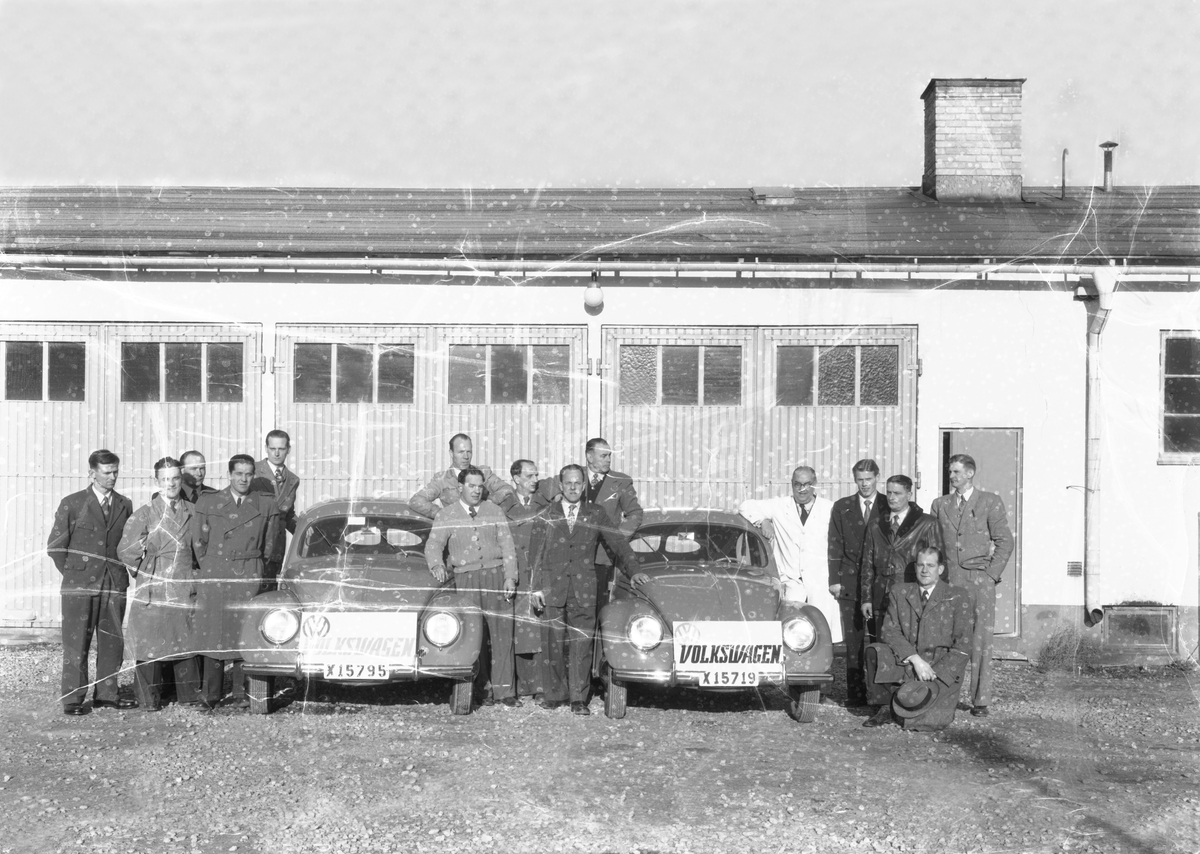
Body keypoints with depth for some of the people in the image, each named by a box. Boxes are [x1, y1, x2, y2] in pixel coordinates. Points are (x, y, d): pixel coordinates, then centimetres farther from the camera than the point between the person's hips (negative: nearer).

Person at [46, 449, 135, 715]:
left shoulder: (125, 505, 10)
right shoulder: (72, 504, 0)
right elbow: (55, 546, 3)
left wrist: (123, 572, 7)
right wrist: (73, 573, 1)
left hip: (114, 585, 3)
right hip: (79, 585, -3)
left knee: (112, 642, 7)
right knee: (76, 643, -2)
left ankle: (106, 694, 17)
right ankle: (72, 699, 4)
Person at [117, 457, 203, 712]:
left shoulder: (192, 512, 8)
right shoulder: (145, 514, -2)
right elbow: (126, 550, -2)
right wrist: (145, 572, 2)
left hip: (185, 590, 3)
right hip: (152, 591, -3)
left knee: (185, 642, 7)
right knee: (149, 644, -2)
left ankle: (189, 695, 17)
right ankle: (148, 699, 6)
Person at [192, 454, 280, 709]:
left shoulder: (266, 506, 6)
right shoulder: (207, 503, 6)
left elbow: (270, 544, 13)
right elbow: (199, 542, 11)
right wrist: (209, 570, 11)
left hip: (250, 578, 0)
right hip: (214, 576, 0)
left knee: (244, 634, -2)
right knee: (213, 633, -2)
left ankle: (241, 693, 5)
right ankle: (210, 693, 4)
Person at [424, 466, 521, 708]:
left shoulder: (494, 512, 15)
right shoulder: (445, 515, 11)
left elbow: (507, 546, 10)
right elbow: (433, 544, -1)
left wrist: (510, 577, -1)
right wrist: (437, 565, -22)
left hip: (496, 576, 1)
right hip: (465, 579, -1)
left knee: (502, 635, -4)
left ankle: (503, 690, -1)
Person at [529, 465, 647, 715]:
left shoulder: (596, 514, 11)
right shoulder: (546, 515, 9)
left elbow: (618, 542, 11)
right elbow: (535, 552, 7)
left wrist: (633, 570, 0)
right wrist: (536, 587, 0)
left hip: (584, 589, 0)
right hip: (553, 587, 0)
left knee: (582, 643, -5)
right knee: (554, 644, 0)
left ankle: (579, 699, -2)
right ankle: (554, 695, 10)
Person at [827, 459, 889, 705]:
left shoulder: (889, 507, 7)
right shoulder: (841, 507, 12)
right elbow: (835, 546, 9)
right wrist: (834, 580, 1)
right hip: (850, 583, 1)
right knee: (853, 639, 0)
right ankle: (855, 693, 5)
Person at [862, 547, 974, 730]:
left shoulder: (957, 597, 2)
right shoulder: (899, 592, 9)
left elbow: (962, 646, -3)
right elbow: (889, 631, -2)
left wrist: (936, 674, -14)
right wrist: (915, 659, -17)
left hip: (942, 669, -2)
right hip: (906, 664, 3)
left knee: (909, 697, -29)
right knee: (875, 652, -27)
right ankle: (886, 707, -8)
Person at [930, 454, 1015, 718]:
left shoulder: (990, 502, 5)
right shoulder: (940, 505, 14)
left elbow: (1005, 541, 2)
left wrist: (991, 574, -5)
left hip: (980, 580, -2)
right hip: (947, 581, 2)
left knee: (981, 640, -4)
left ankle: (981, 700, 1)